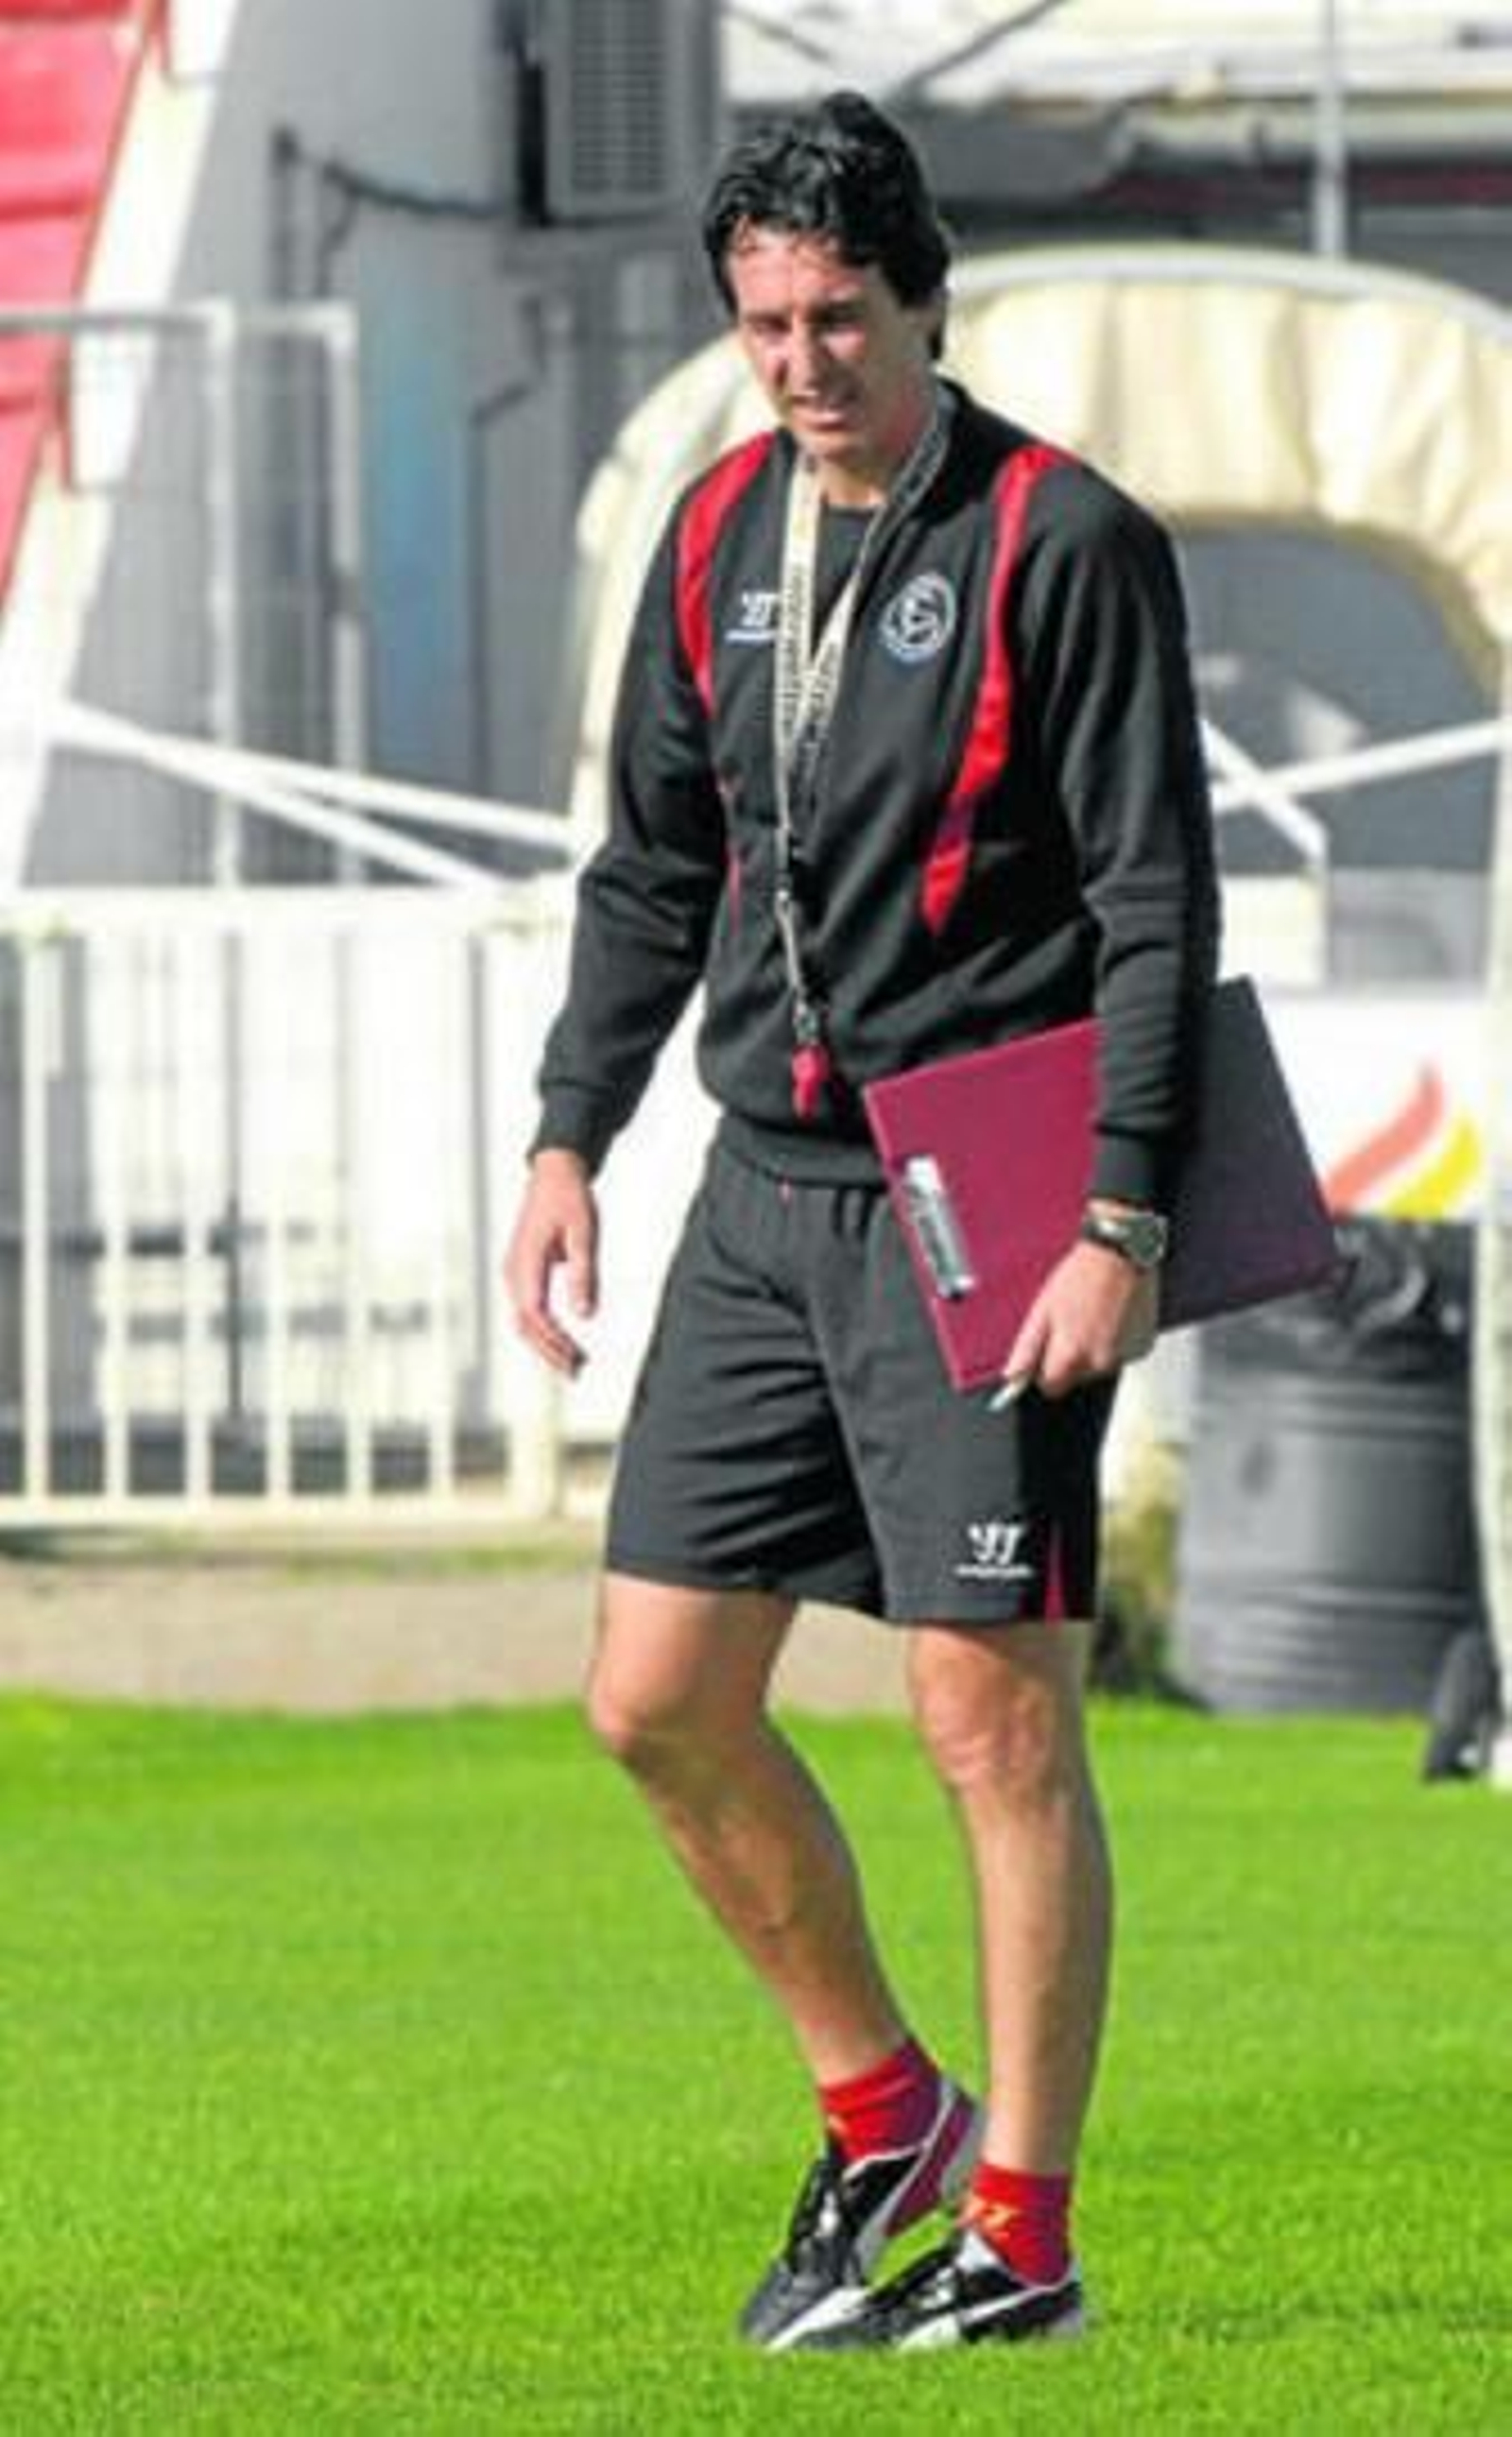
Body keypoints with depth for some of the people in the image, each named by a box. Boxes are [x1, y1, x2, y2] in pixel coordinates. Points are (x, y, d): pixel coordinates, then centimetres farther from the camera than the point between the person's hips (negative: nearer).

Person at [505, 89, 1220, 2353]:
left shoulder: (1065, 544, -9)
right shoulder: (720, 536, 11)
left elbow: (1159, 905, -10)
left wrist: (1122, 1225, -17)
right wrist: (570, 1141, 13)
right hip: (766, 1190, 7)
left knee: (995, 1714, -5)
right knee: (659, 1699, 5)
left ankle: (1021, 2230, 3)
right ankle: (885, 2114, 23)